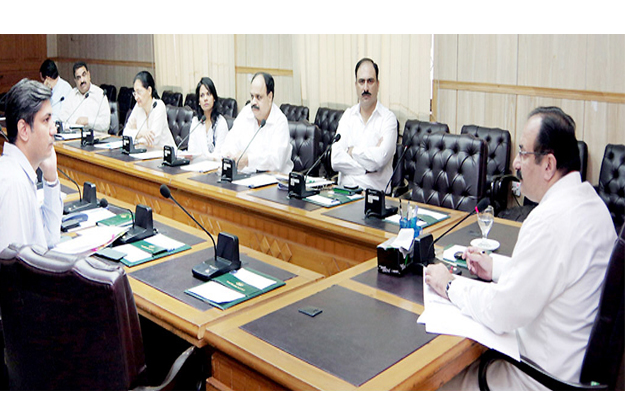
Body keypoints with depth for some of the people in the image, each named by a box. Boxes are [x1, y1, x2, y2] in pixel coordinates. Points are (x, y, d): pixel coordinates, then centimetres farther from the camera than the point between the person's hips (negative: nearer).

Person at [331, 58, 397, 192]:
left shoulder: (388, 118, 2)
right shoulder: (348, 115, 13)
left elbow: (380, 158, -15)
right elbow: (335, 160, 1)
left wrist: (352, 151, -1)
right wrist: (367, 167, -8)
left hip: (375, 190, -3)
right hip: (345, 189, 3)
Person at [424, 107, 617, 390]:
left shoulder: (551, 220, -30)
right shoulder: (590, 200, 2)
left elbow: (502, 313, -25)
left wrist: (450, 286, -10)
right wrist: (498, 268, 13)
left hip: (544, 378, -9)